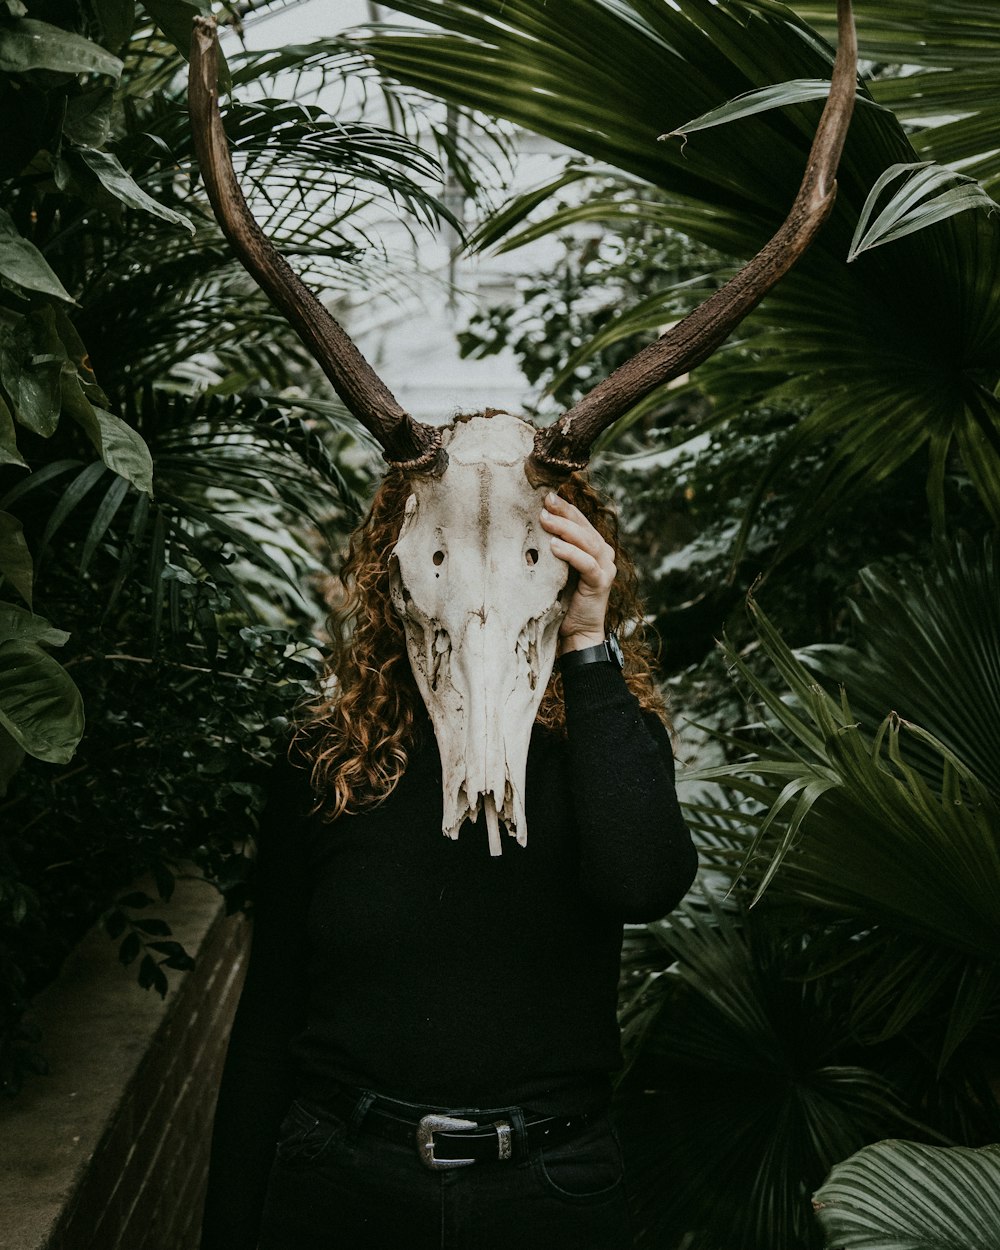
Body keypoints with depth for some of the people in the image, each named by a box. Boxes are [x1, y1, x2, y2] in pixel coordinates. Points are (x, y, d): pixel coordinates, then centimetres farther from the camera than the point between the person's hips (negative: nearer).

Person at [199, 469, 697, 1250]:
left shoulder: (603, 740, -3)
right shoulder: (327, 762, -1)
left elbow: (644, 884, -27)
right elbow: (267, 1022, 3)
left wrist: (588, 645, -23)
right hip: (339, 1183, 1)